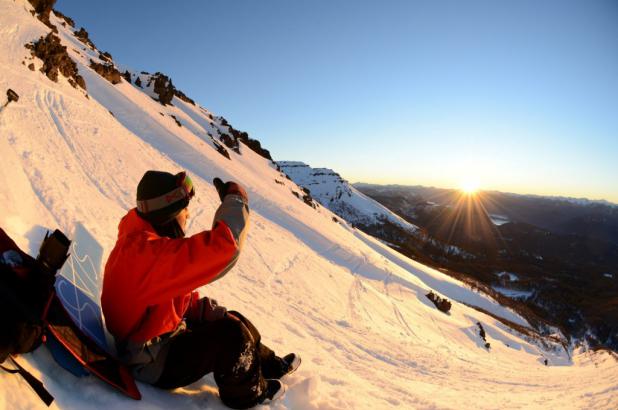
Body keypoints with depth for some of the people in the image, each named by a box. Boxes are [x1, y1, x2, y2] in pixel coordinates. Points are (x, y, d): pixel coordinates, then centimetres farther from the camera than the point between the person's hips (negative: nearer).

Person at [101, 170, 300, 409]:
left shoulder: (144, 241, 1)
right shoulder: (147, 252, -35)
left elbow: (180, 295, 8)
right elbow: (222, 246, -44)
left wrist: (206, 311, -3)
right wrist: (236, 200, -28)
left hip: (164, 336, 10)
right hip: (153, 362, -10)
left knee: (232, 319, 10)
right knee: (232, 333, -19)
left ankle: (268, 363, 30)